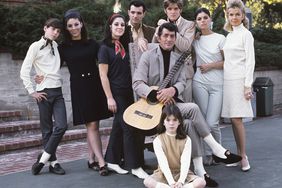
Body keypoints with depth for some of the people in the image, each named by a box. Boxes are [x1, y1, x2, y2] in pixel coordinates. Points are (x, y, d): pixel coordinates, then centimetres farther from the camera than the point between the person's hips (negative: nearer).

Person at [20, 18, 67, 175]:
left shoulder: (55, 46, 14)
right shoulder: (36, 46, -3)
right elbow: (24, 71, -7)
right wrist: (32, 92, -9)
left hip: (58, 91, 5)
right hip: (44, 92, -5)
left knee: (62, 126, -7)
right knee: (47, 129, 2)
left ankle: (43, 158, 4)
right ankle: (53, 162, 12)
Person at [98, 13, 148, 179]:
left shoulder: (124, 45, 12)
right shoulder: (105, 48, -7)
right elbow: (103, 75, -11)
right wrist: (109, 98, -16)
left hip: (128, 92, 7)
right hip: (116, 93, -7)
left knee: (119, 127, 12)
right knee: (129, 127, -7)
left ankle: (113, 161, 23)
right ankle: (135, 166, -1)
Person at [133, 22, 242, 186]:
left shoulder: (178, 58, 13)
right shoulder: (148, 56, -1)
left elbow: (182, 83, 2)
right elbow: (137, 83, -10)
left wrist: (172, 90, -23)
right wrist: (157, 95, -25)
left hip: (172, 102, 5)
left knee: (190, 124, -26)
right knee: (193, 108, -26)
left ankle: (199, 170, -23)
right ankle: (217, 150, -19)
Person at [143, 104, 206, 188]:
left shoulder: (186, 140, -2)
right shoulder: (158, 140, -5)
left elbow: (185, 163, -12)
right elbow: (163, 163, -15)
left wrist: (181, 181, -27)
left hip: (182, 173, 1)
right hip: (164, 175, -1)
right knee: (147, 181, -30)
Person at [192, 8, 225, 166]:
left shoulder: (220, 38, 3)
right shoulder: (195, 39, 10)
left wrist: (210, 66, -6)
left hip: (218, 84, -2)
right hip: (200, 83, 2)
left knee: (212, 123, -9)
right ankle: (208, 154, 11)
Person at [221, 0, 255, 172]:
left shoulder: (246, 34, -3)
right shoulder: (229, 35, 17)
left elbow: (250, 61, -8)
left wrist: (248, 85, -15)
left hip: (239, 80, -6)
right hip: (228, 80, 7)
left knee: (236, 118, -10)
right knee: (233, 119, 6)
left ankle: (243, 156, -2)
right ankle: (238, 154, 13)